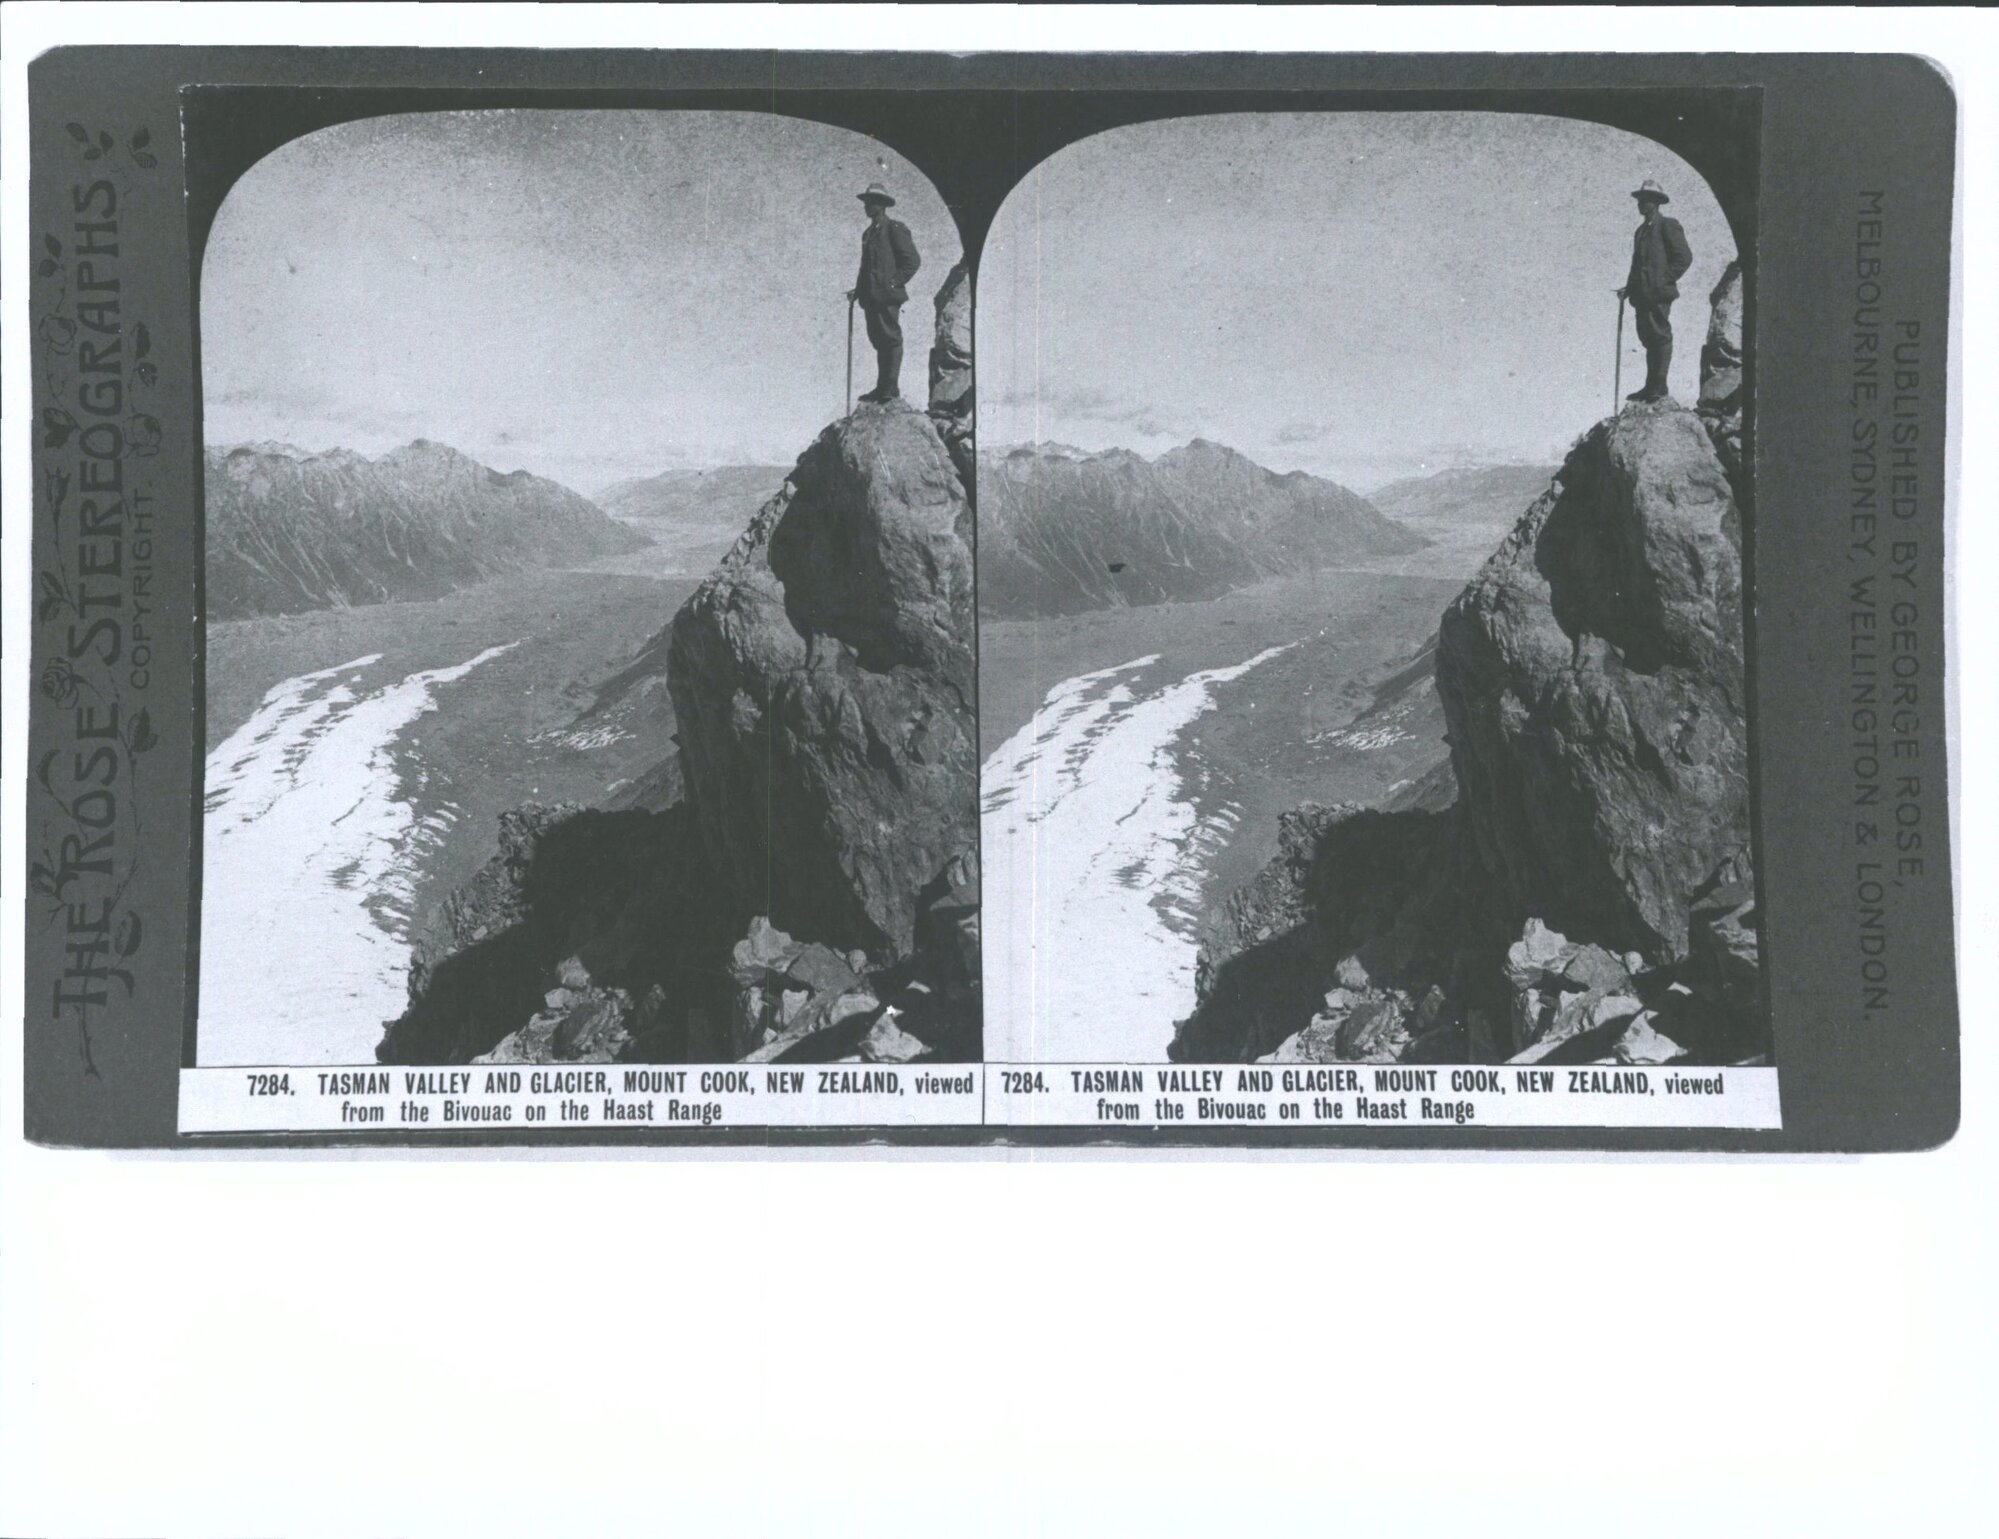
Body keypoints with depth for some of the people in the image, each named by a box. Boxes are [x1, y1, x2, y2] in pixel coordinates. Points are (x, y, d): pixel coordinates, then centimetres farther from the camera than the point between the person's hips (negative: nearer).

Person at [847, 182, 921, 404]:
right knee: (878, 340, 8)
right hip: (871, 297, 8)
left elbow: (913, 260, -8)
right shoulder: (868, 233, 20)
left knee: (891, 339, -7)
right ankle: (882, 387, 11)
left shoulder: (895, 229, -4)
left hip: (888, 295, -8)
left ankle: (891, 387, -6)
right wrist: (859, 290, 13)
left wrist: (895, 284, -11)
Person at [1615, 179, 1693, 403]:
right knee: (1648, 338, 9)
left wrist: (1664, 281, -12)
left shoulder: (1668, 226, -4)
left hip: (1658, 294, -8)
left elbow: (1684, 258, -9)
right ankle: (1651, 387, 12)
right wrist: (1630, 288, 12)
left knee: (1660, 337, -6)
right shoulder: (1642, 230, 21)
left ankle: (1659, 387, -5)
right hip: (1642, 295, 8)